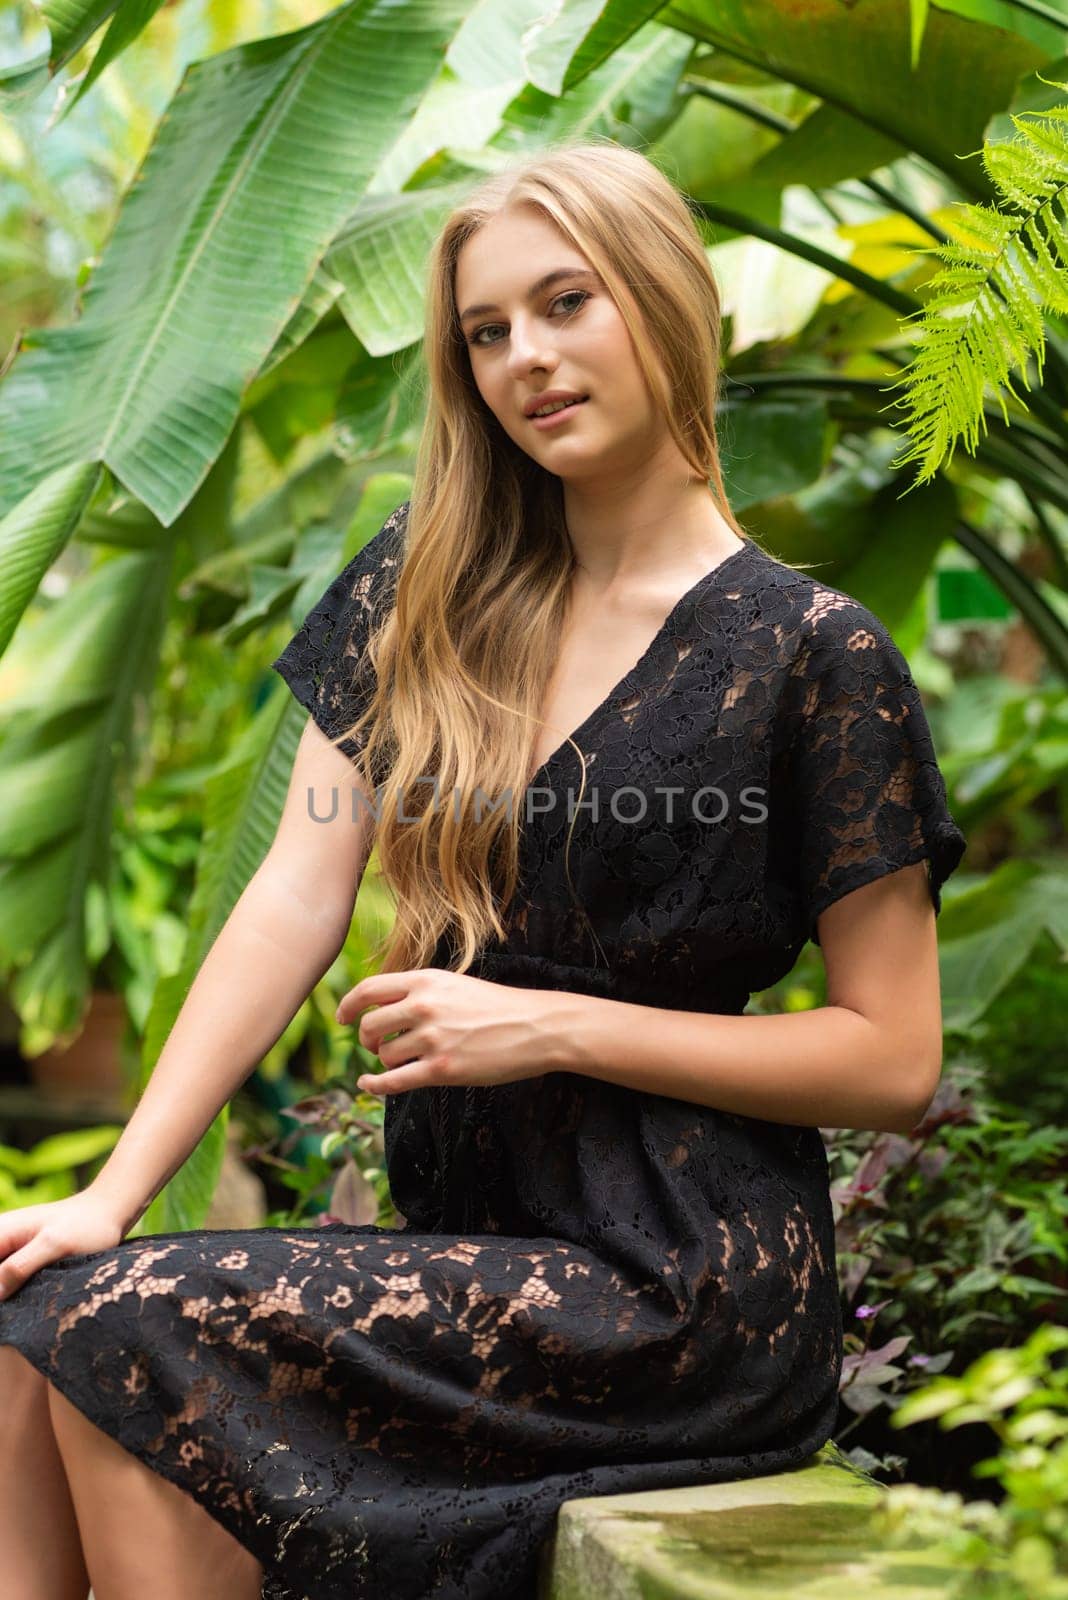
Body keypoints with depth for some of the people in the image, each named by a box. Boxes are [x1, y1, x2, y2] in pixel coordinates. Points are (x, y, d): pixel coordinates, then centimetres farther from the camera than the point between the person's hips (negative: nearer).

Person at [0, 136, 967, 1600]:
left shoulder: (809, 651, -6)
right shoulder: (427, 595, 9)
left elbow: (895, 1059, -6)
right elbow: (295, 900, 2)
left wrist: (556, 1025, -12)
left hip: (687, 1292, -5)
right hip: (470, 1241, 5)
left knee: (138, 1335, -22)